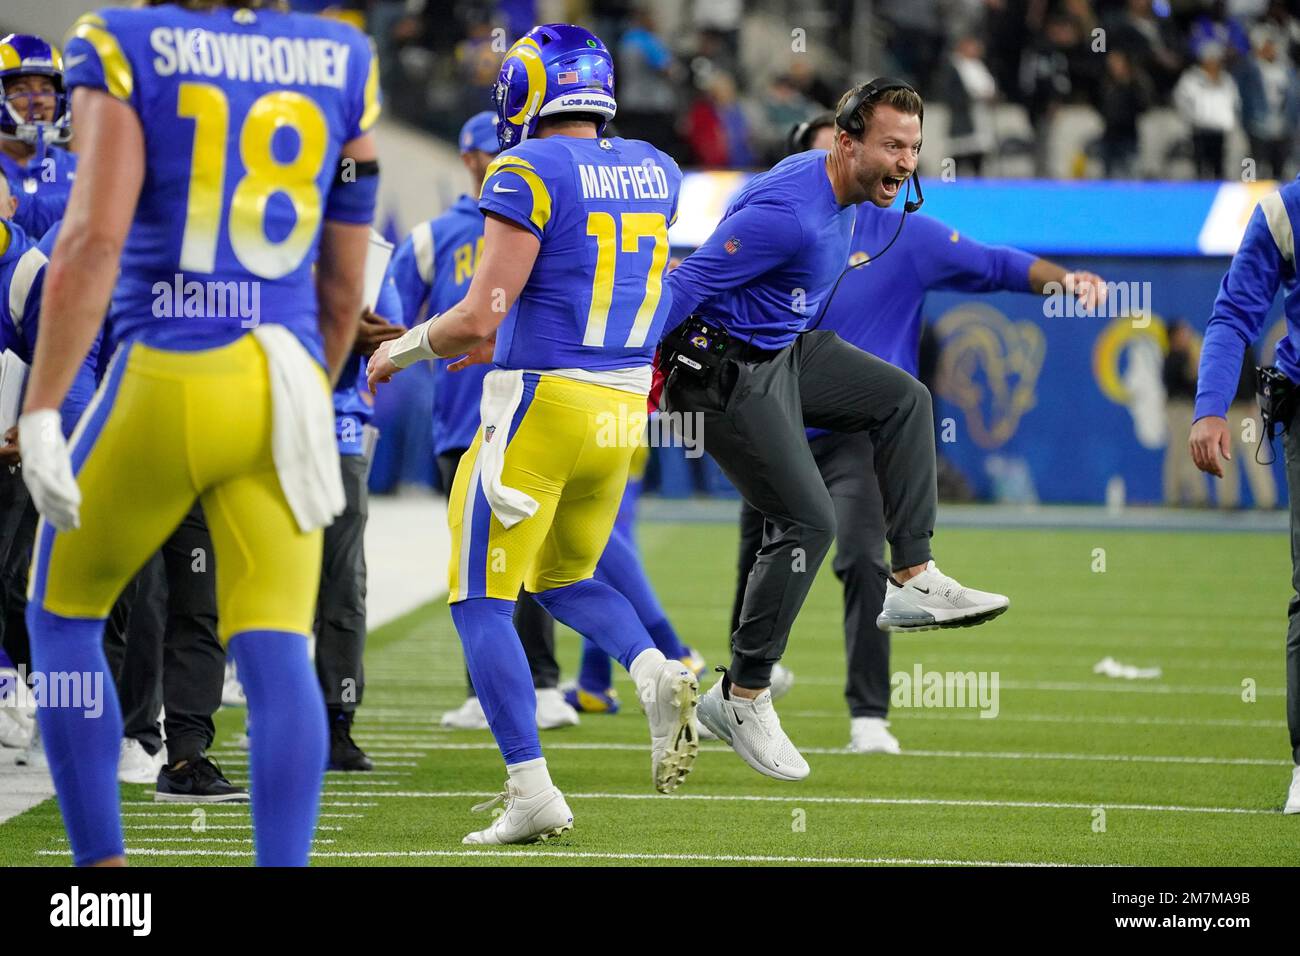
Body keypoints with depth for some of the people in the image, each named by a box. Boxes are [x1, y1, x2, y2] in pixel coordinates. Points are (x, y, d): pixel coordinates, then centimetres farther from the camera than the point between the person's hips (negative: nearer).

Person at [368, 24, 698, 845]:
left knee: (483, 602, 2)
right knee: (564, 578, 25)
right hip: (622, 407, 7)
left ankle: (533, 793, -5)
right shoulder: (656, 173, 8)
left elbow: (479, 319, -15)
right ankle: (658, 673, -3)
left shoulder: (530, 174, -12)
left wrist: (401, 351, 2)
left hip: (540, 406, -7)